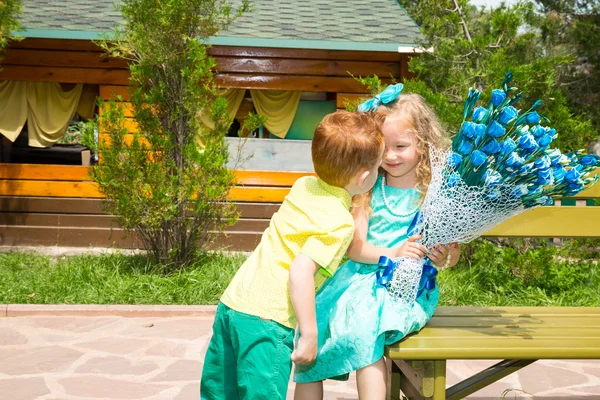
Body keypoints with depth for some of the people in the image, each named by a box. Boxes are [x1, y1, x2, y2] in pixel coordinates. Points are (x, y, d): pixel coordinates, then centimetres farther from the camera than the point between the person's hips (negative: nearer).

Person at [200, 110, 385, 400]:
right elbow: (300, 272, -23)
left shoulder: (304, 185, 8)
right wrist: (310, 334, -15)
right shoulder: (339, 222, -13)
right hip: (266, 319, -8)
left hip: (232, 302, 8)